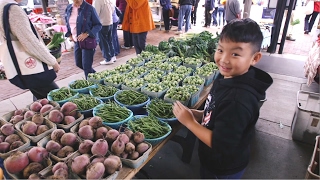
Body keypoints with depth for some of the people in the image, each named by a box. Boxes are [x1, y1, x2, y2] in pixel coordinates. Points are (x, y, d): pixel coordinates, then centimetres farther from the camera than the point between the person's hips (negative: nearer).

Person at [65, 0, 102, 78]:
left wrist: (87, 34, -21)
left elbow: (98, 25, -11)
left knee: (86, 65, -4)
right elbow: (67, 23, 21)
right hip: (76, 41, 7)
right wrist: (69, 34, 6)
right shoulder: (68, 8, 5)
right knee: (78, 63, 15)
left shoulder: (89, 8, -13)